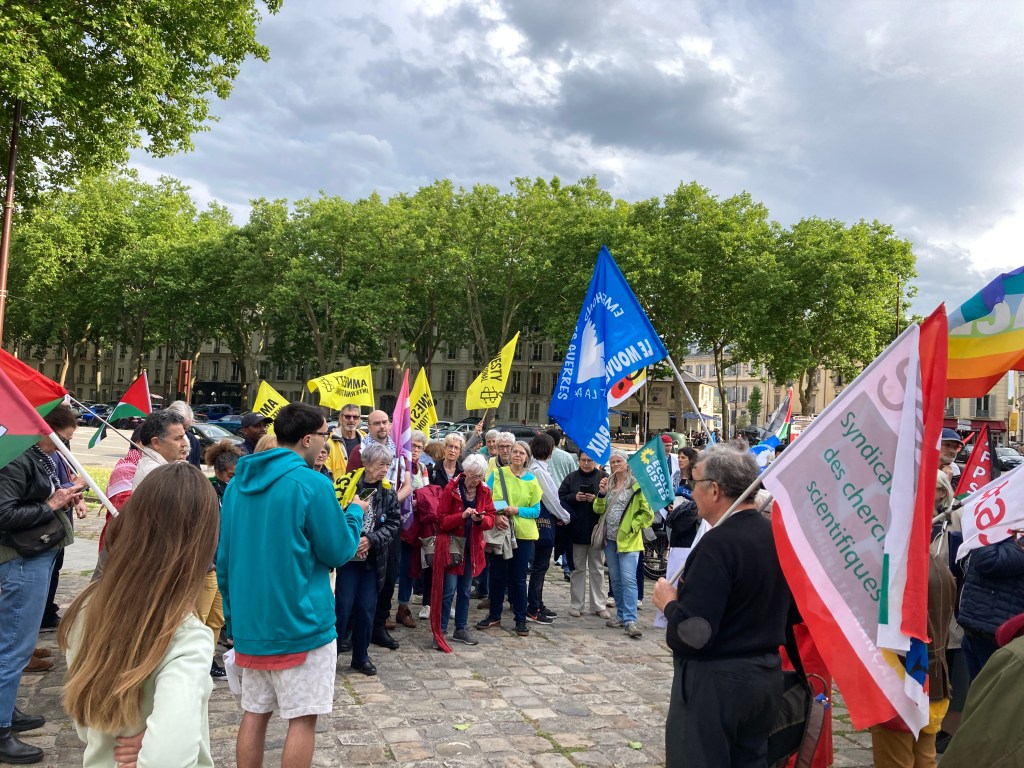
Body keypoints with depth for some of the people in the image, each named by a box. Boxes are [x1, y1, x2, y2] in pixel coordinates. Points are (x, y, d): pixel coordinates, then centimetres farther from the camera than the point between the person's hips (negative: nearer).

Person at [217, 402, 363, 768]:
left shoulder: (238, 483, 6)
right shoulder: (312, 484, -16)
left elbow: (223, 557, 12)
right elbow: (339, 551, -8)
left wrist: (233, 615, 20)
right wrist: (355, 512, 9)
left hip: (250, 622, 7)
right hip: (300, 623, -7)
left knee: (254, 712, 16)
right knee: (303, 718, 4)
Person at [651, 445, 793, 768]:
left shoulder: (719, 543, -23)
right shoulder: (775, 533, 2)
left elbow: (692, 634, -27)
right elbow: (789, 612, 14)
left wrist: (669, 602, -10)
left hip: (715, 681, -8)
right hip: (766, 676, 8)